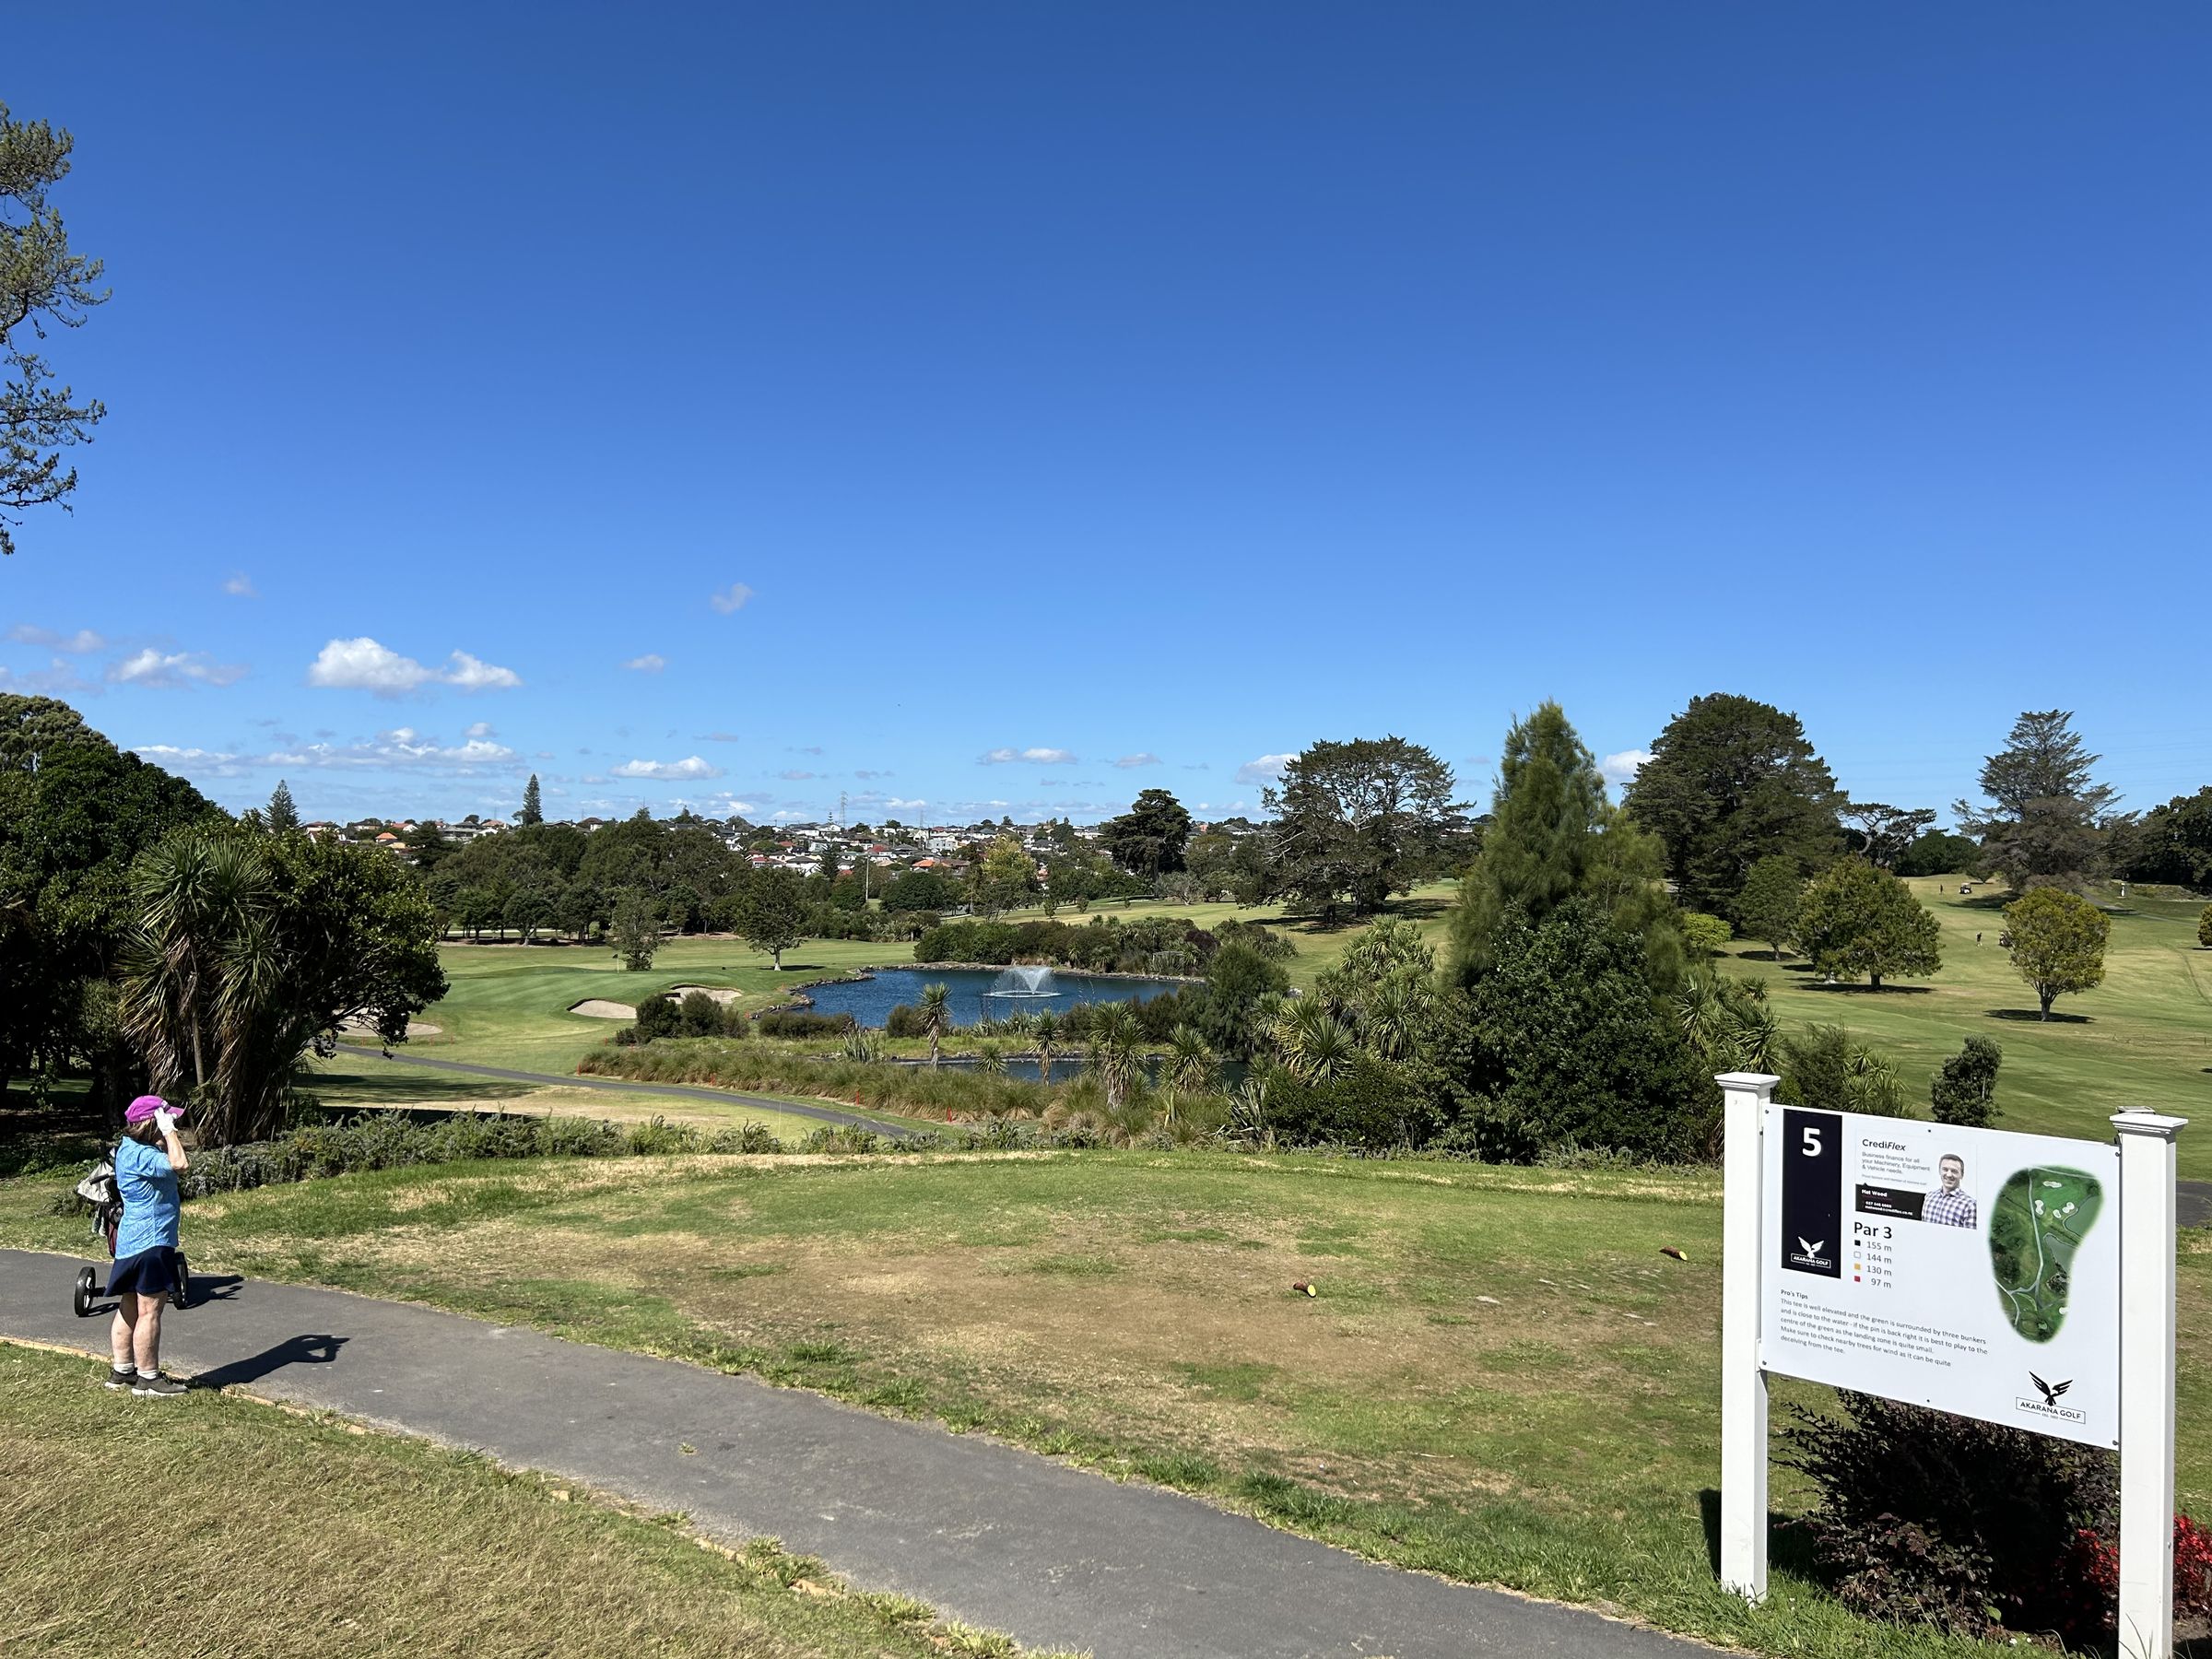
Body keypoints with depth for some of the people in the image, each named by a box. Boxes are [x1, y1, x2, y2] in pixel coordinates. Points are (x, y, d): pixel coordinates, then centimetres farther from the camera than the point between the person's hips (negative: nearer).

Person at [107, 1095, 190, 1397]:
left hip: (131, 1243, 11)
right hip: (150, 1242, -11)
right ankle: (148, 1378, 2)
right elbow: (179, 1165, -32)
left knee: (129, 1309, 17)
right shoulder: (139, 1154, -19)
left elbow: (179, 1164, 18)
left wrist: (168, 1135, 7)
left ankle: (122, 1372, 26)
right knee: (150, 1312, -4)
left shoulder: (134, 1149, 13)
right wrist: (169, 1131, -21)